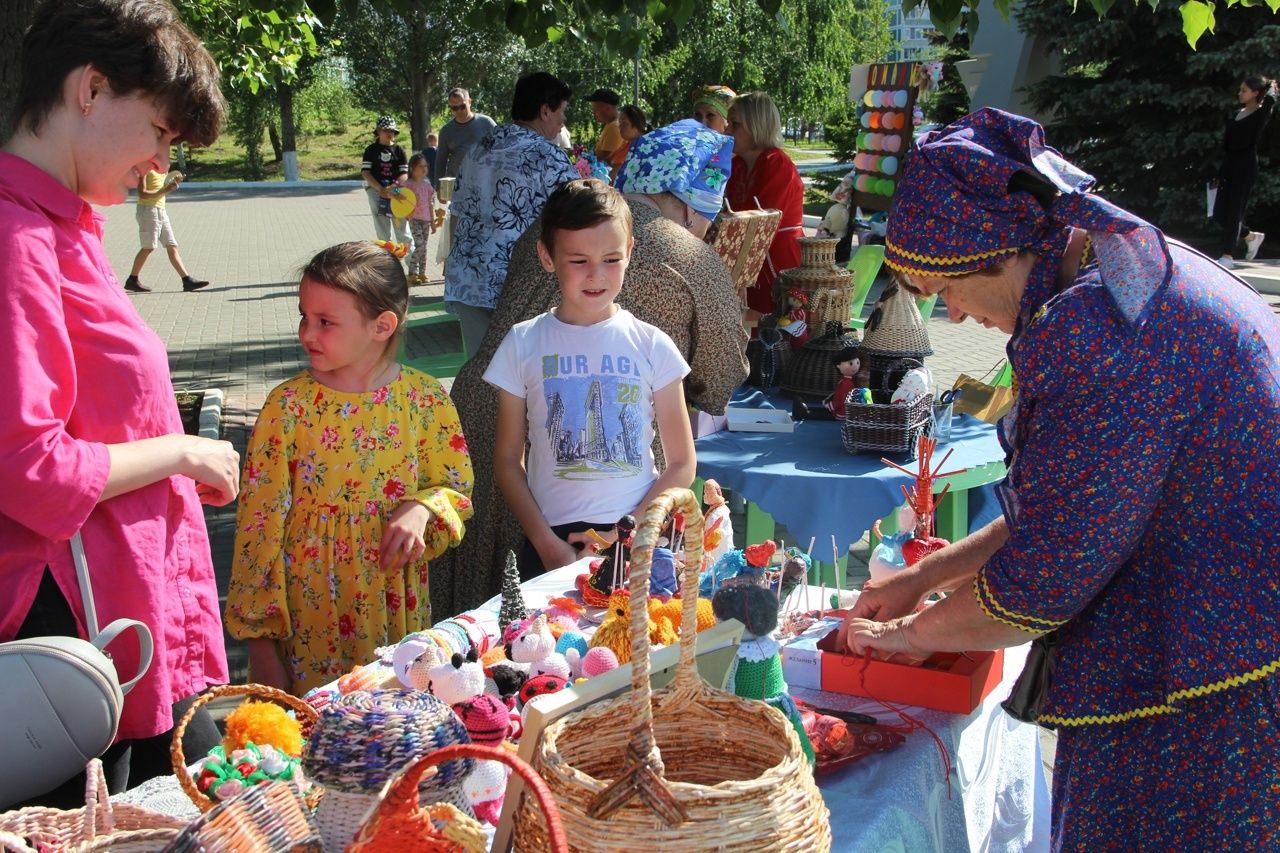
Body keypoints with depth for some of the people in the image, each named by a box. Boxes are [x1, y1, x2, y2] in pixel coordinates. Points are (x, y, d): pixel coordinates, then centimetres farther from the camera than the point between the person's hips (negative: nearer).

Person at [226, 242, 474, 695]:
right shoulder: (288, 405, -8)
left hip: (398, 605, 2)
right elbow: (259, 520, -6)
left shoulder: (425, 399, -5)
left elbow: (456, 487, 6)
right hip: (310, 613, -1)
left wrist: (422, 508, -18)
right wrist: (260, 637, -6)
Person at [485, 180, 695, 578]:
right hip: (551, 539, 0)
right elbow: (508, 459, 3)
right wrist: (547, 543, -7)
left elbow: (682, 464, 2)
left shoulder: (652, 346, 0)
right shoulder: (524, 344, 1)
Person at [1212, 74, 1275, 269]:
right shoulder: (1239, 113, 15)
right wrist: (1220, 173, 15)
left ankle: (1228, 256, -2)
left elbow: (1270, 99, -26)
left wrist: (1271, 86, -4)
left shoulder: (1261, 113, -3)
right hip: (1230, 165, 7)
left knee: (1234, 211, -7)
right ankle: (1252, 236, 27)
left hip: (1246, 167, -7)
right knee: (1219, 213, 6)